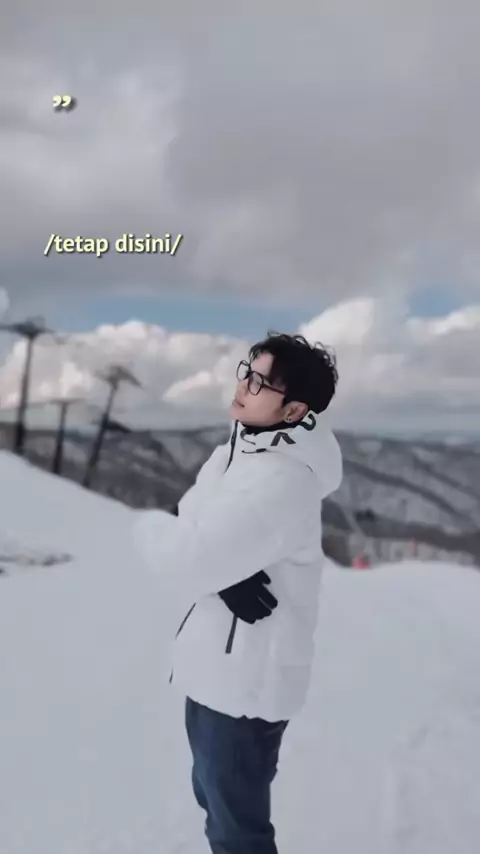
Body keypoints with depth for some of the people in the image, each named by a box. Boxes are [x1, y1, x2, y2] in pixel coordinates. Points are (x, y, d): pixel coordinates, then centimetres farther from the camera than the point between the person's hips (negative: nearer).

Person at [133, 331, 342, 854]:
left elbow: (185, 557, -30)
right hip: (217, 663, 9)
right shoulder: (237, 451, 4)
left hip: (245, 678, -9)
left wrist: (147, 523, -10)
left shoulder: (282, 483, -28)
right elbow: (193, 528, -1)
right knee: (213, 794, 29)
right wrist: (226, 575, -21)